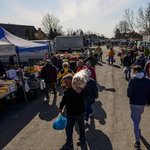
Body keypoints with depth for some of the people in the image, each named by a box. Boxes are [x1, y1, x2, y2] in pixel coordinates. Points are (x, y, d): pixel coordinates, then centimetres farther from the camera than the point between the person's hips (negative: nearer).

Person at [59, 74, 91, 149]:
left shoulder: (78, 87, -20)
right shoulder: (67, 89, 1)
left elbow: (89, 93, -32)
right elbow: (64, 99, 16)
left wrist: (81, 91, -50)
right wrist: (61, 107, 25)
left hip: (79, 113, -5)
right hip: (69, 113, 6)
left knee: (81, 127, 19)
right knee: (68, 128, 14)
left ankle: (82, 138, 45)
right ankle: (69, 141, 35)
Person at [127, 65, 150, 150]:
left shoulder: (132, 80, -15)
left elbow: (129, 93, -19)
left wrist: (130, 96, 4)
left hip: (133, 103, -4)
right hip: (142, 103, 4)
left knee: (136, 121, 3)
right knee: (139, 116, 29)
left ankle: (138, 142, 5)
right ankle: (137, 129, 56)